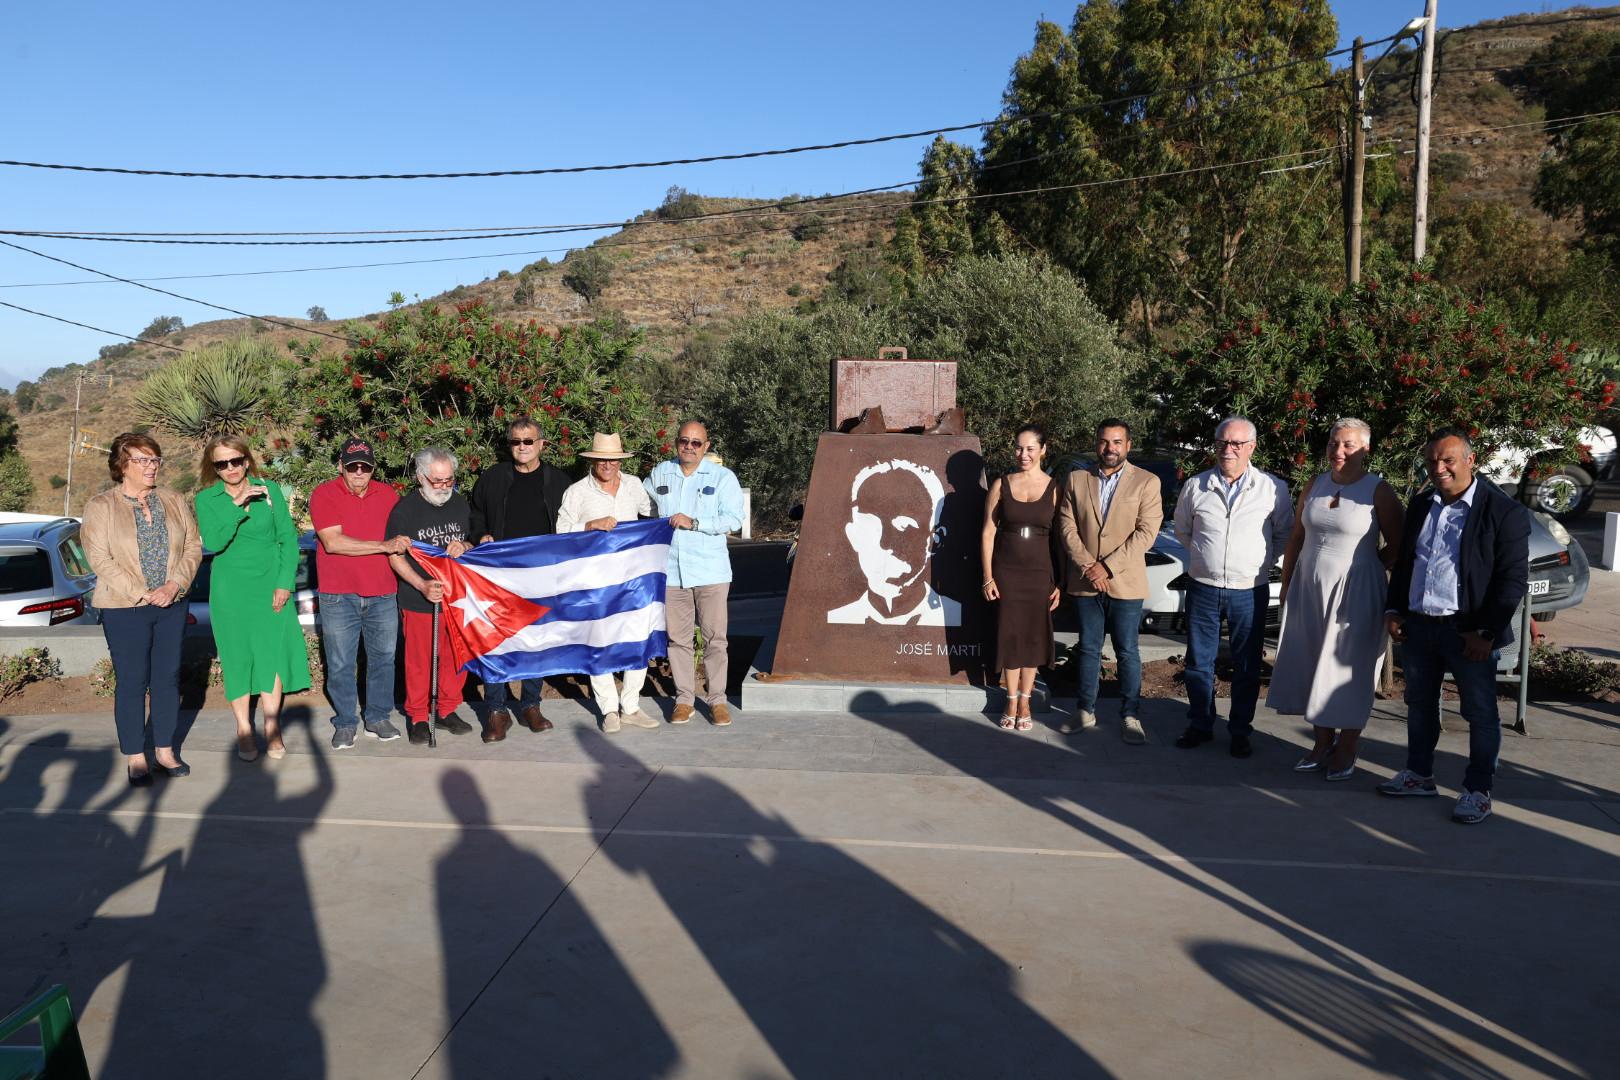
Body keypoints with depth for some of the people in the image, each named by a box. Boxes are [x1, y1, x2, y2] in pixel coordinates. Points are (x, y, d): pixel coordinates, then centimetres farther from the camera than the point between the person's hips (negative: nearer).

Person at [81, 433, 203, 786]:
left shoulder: (174, 502, 8)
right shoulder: (100, 506, -3)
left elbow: (193, 548, 5)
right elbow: (100, 559, -10)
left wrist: (174, 585, -11)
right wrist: (142, 594, -16)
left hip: (172, 606, 4)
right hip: (125, 609, -3)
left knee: (168, 677, 9)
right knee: (132, 683, 2)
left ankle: (165, 750, 20)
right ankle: (135, 758, 12)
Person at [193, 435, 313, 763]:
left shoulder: (269, 491, 2)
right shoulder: (207, 499, 0)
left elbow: (289, 539, 2)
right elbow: (212, 542, -15)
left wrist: (284, 583, -6)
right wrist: (236, 505, -22)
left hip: (270, 588, 1)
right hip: (230, 591, -1)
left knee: (273, 652, 1)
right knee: (238, 656, 4)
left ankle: (272, 727, 14)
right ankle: (243, 729, 15)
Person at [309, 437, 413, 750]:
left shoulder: (388, 495, 7)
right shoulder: (324, 495, -5)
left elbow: (401, 537, 19)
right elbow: (333, 542, -17)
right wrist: (384, 546, -19)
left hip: (382, 595, 3)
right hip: (339, 597, -3)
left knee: (383, 659, 9)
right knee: (340, 664, 4)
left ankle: (378, 718, 23)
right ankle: (345, 722, 18)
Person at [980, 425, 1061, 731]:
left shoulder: (1054, 488, -1)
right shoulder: (1000, 485, 2)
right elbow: (988, 533, 2)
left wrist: (1060, 582, -4)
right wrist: (988, 576, -4)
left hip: (1040, 572, 0)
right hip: (1006, 571, 1)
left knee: (1034, 636, 8)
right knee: (1009, 634, 6)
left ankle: (1025, 702, 22)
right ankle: (1012, 702, 20)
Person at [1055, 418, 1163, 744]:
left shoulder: (1147, 482, -2)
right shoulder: (1076, 480, 7)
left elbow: (1146, 532, -9)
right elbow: (1067, 527, 2)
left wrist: (1108, 566, -15)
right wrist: (1087, 567, -10)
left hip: (1125, 583, -3)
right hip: (1085, 582, 3)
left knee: (1127, 653, 3)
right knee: (1089, 650, 12)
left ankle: (1130, 717, 12)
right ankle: (1085, 711, 22)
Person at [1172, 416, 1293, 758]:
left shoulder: (1273, 488, -3)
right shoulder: (1195, 486, 3)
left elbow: (1285, 534, 9)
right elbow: (1183, 530, 17)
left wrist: (1264, 561, 2)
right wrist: (1204, 555, 10)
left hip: (1250, 591, -1)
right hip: (1203, 588, 2)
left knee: (1247, 666, 6)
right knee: (1199, 662, 8)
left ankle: (1240, 731, 19)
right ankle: (1200, 725, 23)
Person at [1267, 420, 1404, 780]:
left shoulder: (1378, 492, -8)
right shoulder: (1314, 486, 7)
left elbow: (1397, 546, -5)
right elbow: (1296, 538, 13)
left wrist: (1361, 570, -4)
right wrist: (1287, 584, 12)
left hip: (1354, 593, -5)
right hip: (1308, 589, 5)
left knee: (1348, 671, 2)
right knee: (1313, 667, 10)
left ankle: (1346, 752, 14)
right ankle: (1322, 745, 23)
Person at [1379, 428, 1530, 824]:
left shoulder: (1504, 512, -9)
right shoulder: (1420, 505, 9)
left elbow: (1514, 579, -11)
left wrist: (1486, 632, -15)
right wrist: (1393, 610, 8)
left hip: (1468, 631, -6)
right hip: (1416, 627, 6)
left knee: (1480, 713, 6)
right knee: (1419, 704, 16)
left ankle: (1478, 790, 18)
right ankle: (1419, 775, 31)